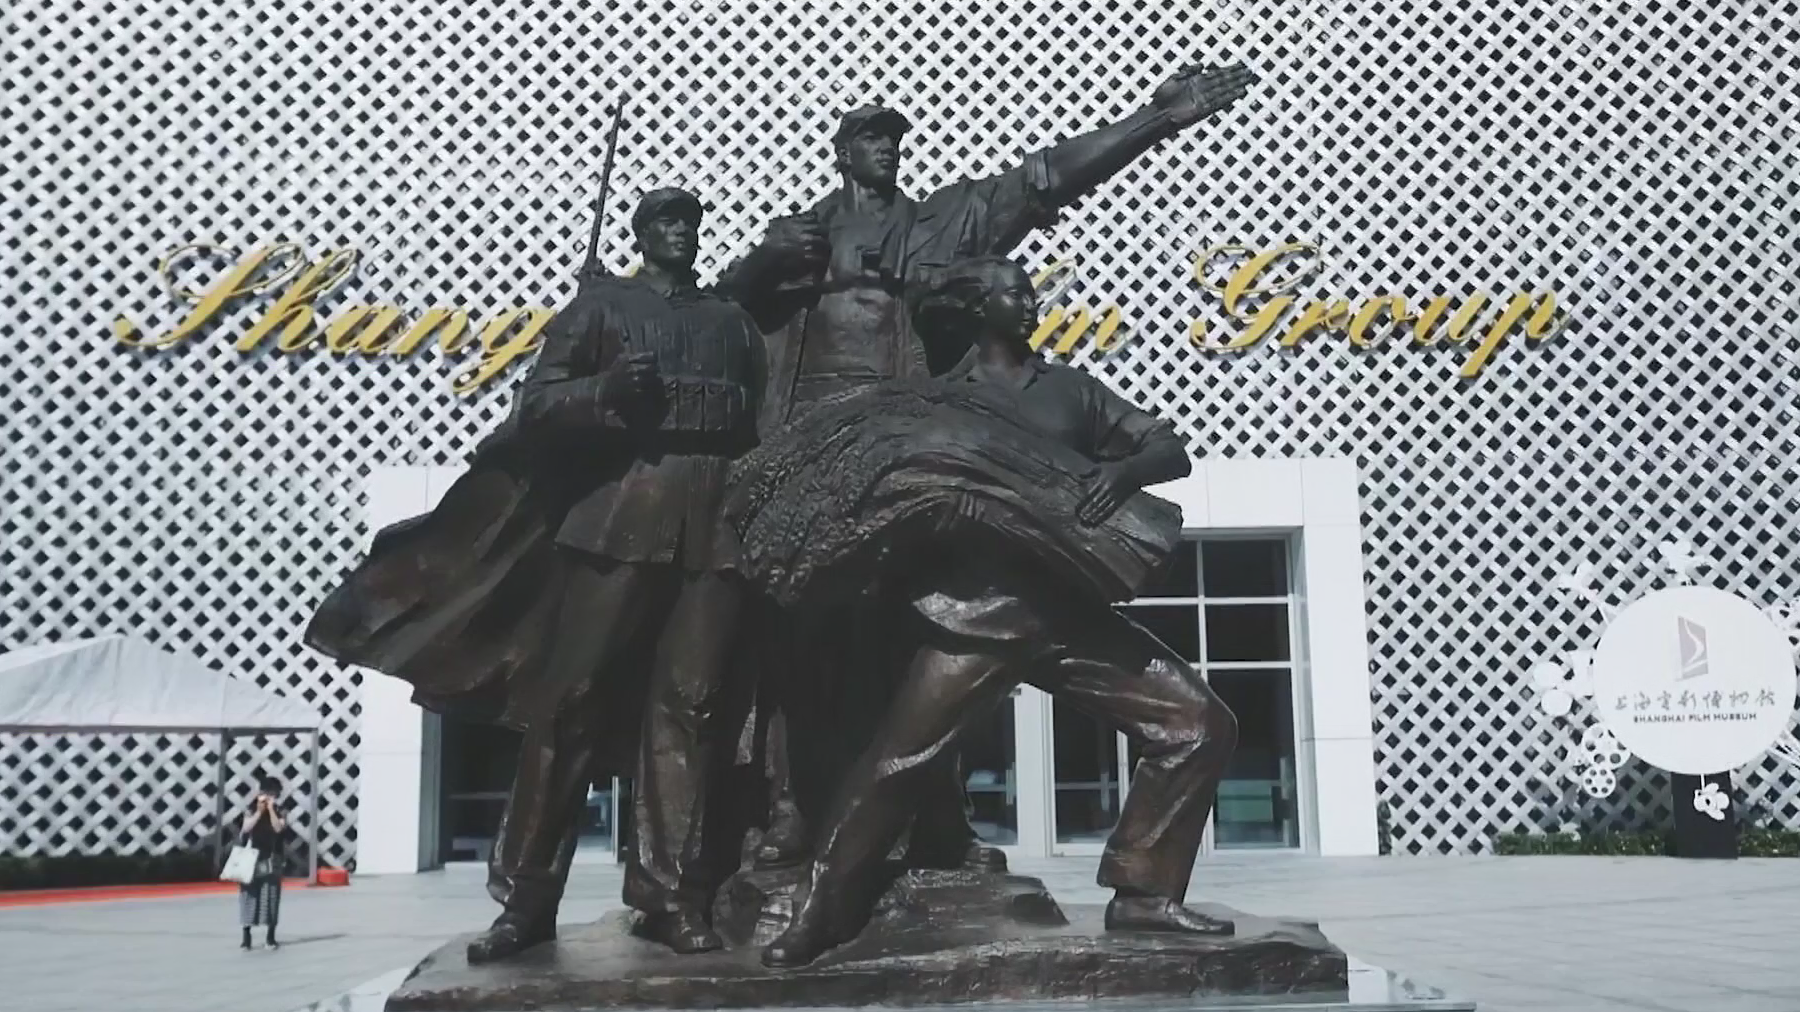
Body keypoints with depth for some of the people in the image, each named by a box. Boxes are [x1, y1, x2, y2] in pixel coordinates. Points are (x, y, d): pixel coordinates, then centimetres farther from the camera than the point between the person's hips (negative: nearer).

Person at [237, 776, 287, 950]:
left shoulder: (279, 813, 3)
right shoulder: (251, 811, 3)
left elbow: (278, 828, -14)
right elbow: (246, 828, -13)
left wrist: (271, 809, -15)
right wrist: (260, 811, -15)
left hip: (271, 862, 0)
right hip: (252, 860, 0)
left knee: (271, 897, 2)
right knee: (249, 898, -1)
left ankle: (270, 936, 11)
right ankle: (246, 937, 6)